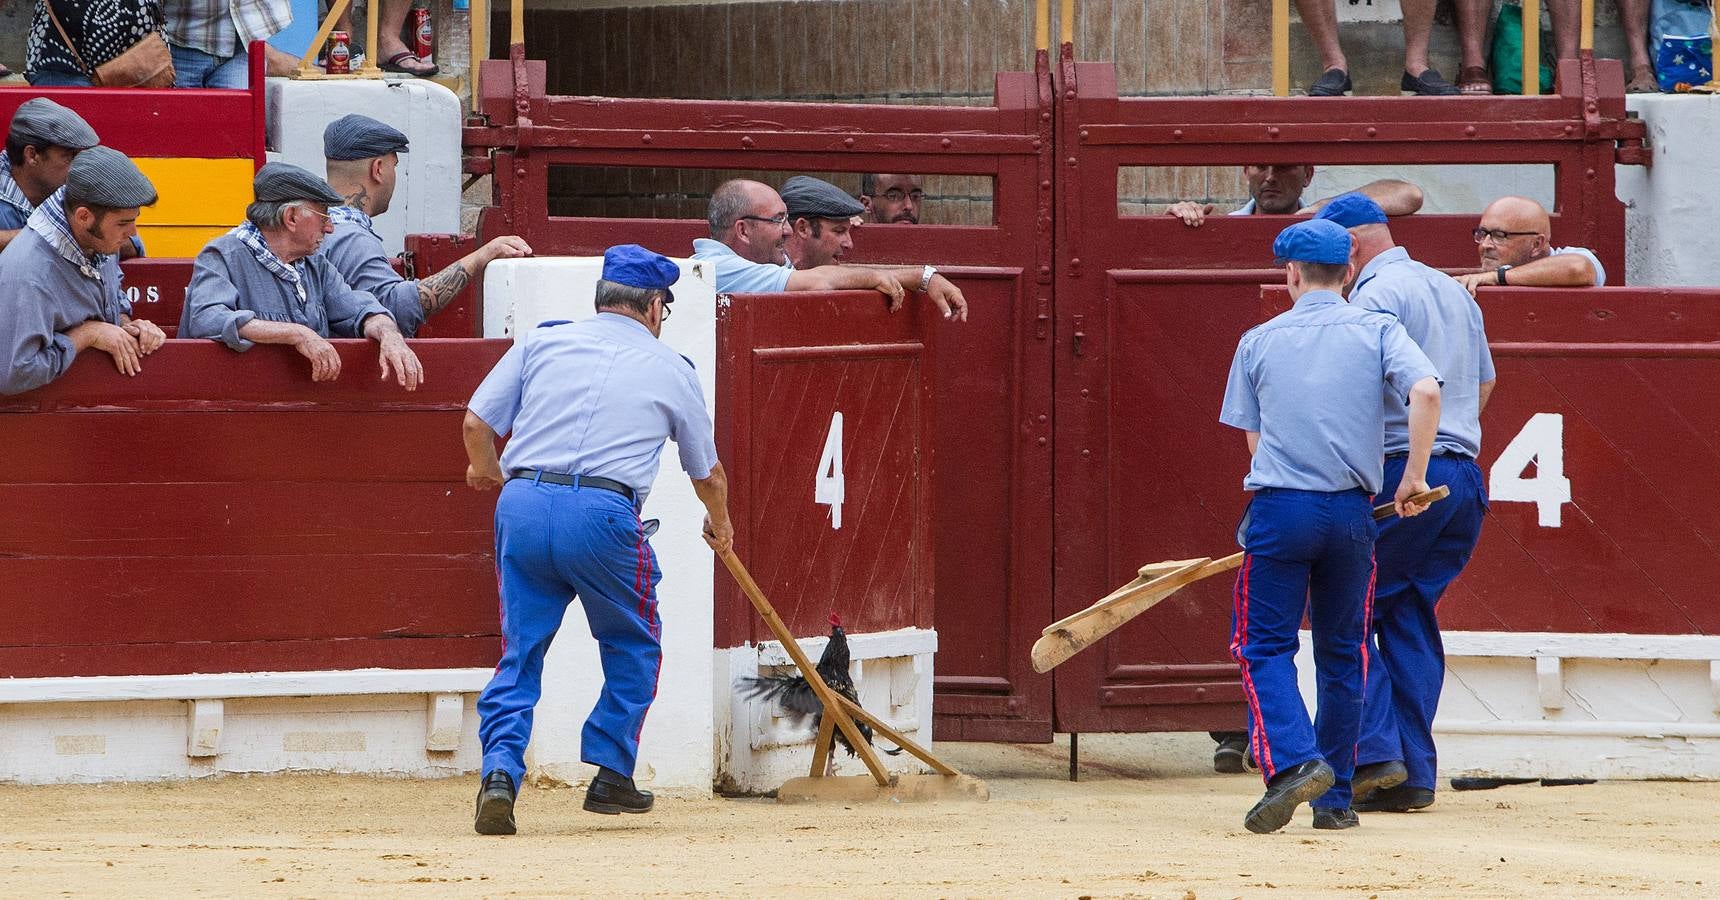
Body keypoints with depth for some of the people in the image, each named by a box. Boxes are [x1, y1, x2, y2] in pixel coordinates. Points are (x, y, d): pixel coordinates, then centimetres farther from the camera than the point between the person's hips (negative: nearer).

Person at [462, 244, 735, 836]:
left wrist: (486, 469, 32)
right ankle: (611, 775, 18)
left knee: (521, 653, 9)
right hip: (604, 515, -2)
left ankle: (500, 769, -11)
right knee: (633, 646, 20)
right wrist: (720, 526, 49)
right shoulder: (671, 369, 15)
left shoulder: (542, 341, 15)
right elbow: (707, 472, 27)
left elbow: (477, 421, 9)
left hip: (522, 504, 2)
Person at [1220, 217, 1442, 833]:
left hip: (1278, 507, -1)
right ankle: (1335, 798, 15)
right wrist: (1414, 477, -4)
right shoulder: (1377, 330, 5)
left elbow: (1253, 436, 13)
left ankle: (1292, 760, -22)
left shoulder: (1259, 341, 8)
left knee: (1264, 645, 3)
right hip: (1352, 512, 1)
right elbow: (1426, 391, -11)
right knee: (1342, 653, 13)